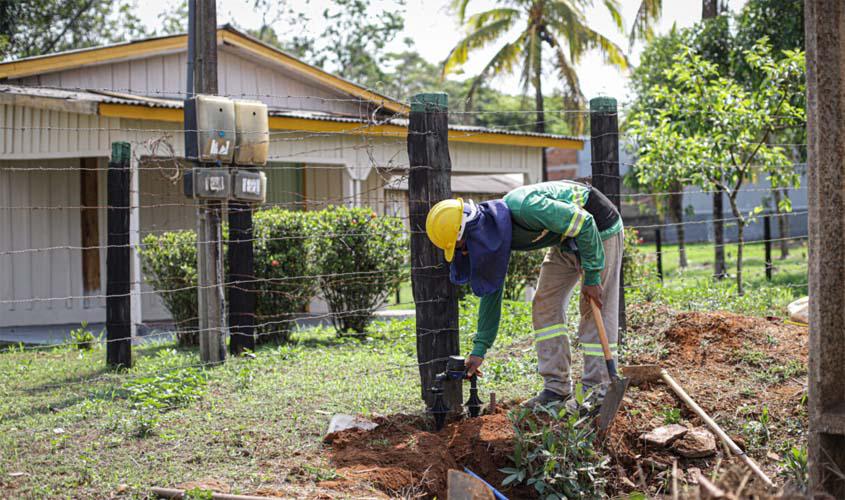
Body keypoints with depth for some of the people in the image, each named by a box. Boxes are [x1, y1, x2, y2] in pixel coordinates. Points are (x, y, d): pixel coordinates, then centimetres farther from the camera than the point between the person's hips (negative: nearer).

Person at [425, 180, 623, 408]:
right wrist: (480, 349, 0)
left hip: (598, 229, -8)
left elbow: (584, 223, -30)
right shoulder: (492, 235, -10)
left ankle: (595, 388, -6)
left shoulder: (524, 208, -37)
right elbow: (491, 291, 0)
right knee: (545, 306, 2)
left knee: (597, 312, -10)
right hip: (566, 240, 8)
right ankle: (557, 387, 6)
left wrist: (591, 277, -24)